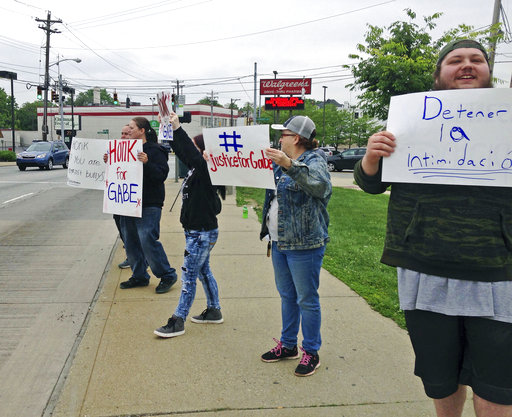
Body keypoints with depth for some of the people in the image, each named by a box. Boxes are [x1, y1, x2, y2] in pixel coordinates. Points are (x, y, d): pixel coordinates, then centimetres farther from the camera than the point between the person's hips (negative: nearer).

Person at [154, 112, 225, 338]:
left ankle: (178, 321, 5)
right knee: (203, 271, 20)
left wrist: (178, 129, -36)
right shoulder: (197, 168, 7)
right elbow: (182, 152, 18)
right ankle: (214, 311, 33)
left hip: (202, 233, -10)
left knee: (188, 275, -3)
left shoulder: (205, 170, -19)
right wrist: (172, 130, 13)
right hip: (197, 231, 10)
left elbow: (191, 154, -36)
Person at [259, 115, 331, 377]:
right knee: (286, 296, 18)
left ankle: (311, 353, 17)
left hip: (304, 245, -8)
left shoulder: (314, 161, -12)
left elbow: (320, 184, -35)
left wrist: (289, 165, -47)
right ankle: (288, 345, 32)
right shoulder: (281, 163, 13)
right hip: (279, 242, 9)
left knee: (306, 299, 2)